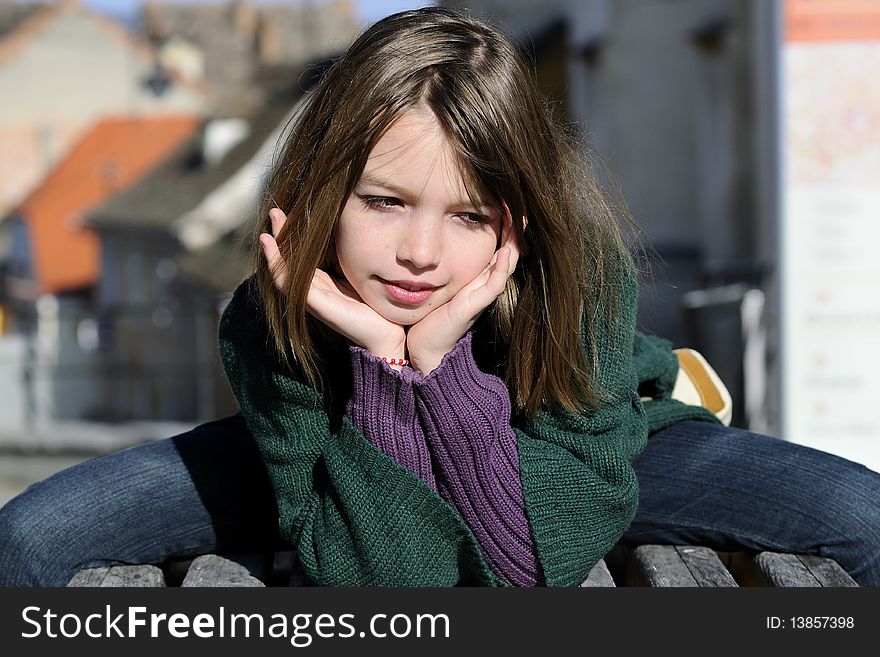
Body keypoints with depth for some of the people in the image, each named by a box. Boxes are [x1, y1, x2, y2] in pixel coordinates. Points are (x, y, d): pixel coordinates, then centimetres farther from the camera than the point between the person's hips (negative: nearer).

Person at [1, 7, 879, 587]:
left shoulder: (584, 274, -34)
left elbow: (538, 563, -33)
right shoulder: (269, 327, -32)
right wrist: (380, 363, -46)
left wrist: (444, 362, -46)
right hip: (341, 462, 0)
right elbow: (370, 581, -33)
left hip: (562, 467, 0)